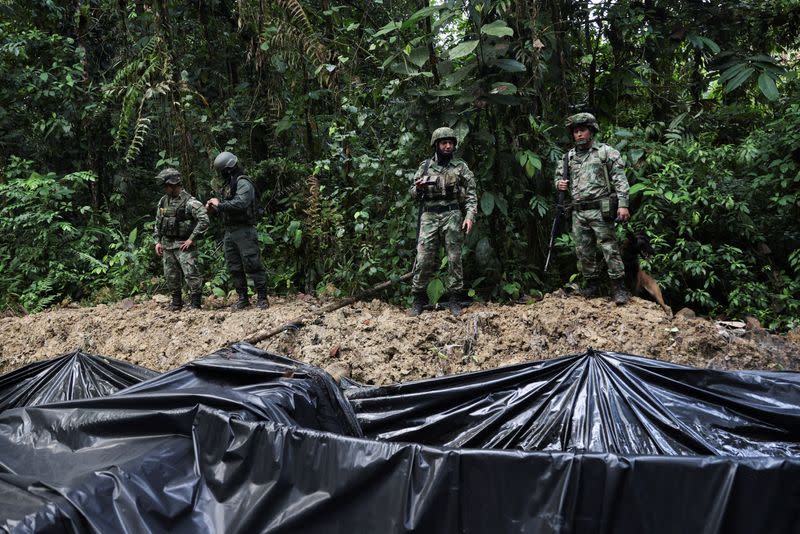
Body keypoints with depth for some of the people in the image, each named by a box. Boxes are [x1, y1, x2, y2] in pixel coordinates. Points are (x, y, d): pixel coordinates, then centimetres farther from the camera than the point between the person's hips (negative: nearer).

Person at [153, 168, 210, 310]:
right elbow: (158, 223, 19)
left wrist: (191, 239, -19)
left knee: (191, 274, -12)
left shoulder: (189, 201, -13)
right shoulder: (163, 201, 9)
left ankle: (195, 303, -5)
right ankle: (176, 302, 24)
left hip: (184, 245, -7)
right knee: (171, 276, 11)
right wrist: (157, 241, 11)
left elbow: (204, 220, -20)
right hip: (167, 245, 7)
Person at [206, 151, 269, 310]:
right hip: (229, 231, 9)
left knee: (252, 265, -7)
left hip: (244, 231, -9)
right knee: (234, 268, 9)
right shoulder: (228, 185, 19)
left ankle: (262, 298, -2)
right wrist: (214, 209, 6)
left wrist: (219, 204, -15)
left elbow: (240, 204, -24)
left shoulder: (243, 183, -9)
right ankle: (243, 298, 16)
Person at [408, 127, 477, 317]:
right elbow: (414, 194, 14)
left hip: (452, 216, -1)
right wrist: (418, 188, -9)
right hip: (429, 217, 1)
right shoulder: (425, 166, 10)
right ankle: (419, 298, 9)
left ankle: (455, 298, 10)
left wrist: (469, 216, -11)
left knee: (454, 258, 1)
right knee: (423, 258, -2)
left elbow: (471, 195, 2)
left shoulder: (460, 167, 5)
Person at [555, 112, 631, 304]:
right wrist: (560, 184, 1)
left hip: (600, 210, -5)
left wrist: (623, 204, -14)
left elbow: (620, 180, -5)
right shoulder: (569, 157, 13)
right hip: (578, 213, 5)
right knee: (583, 251, 9)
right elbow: (559, 176, 26)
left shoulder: (606, 152, 0)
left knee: (609, 249, -5)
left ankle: (619, 288, 0)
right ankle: (592, 284, 21)